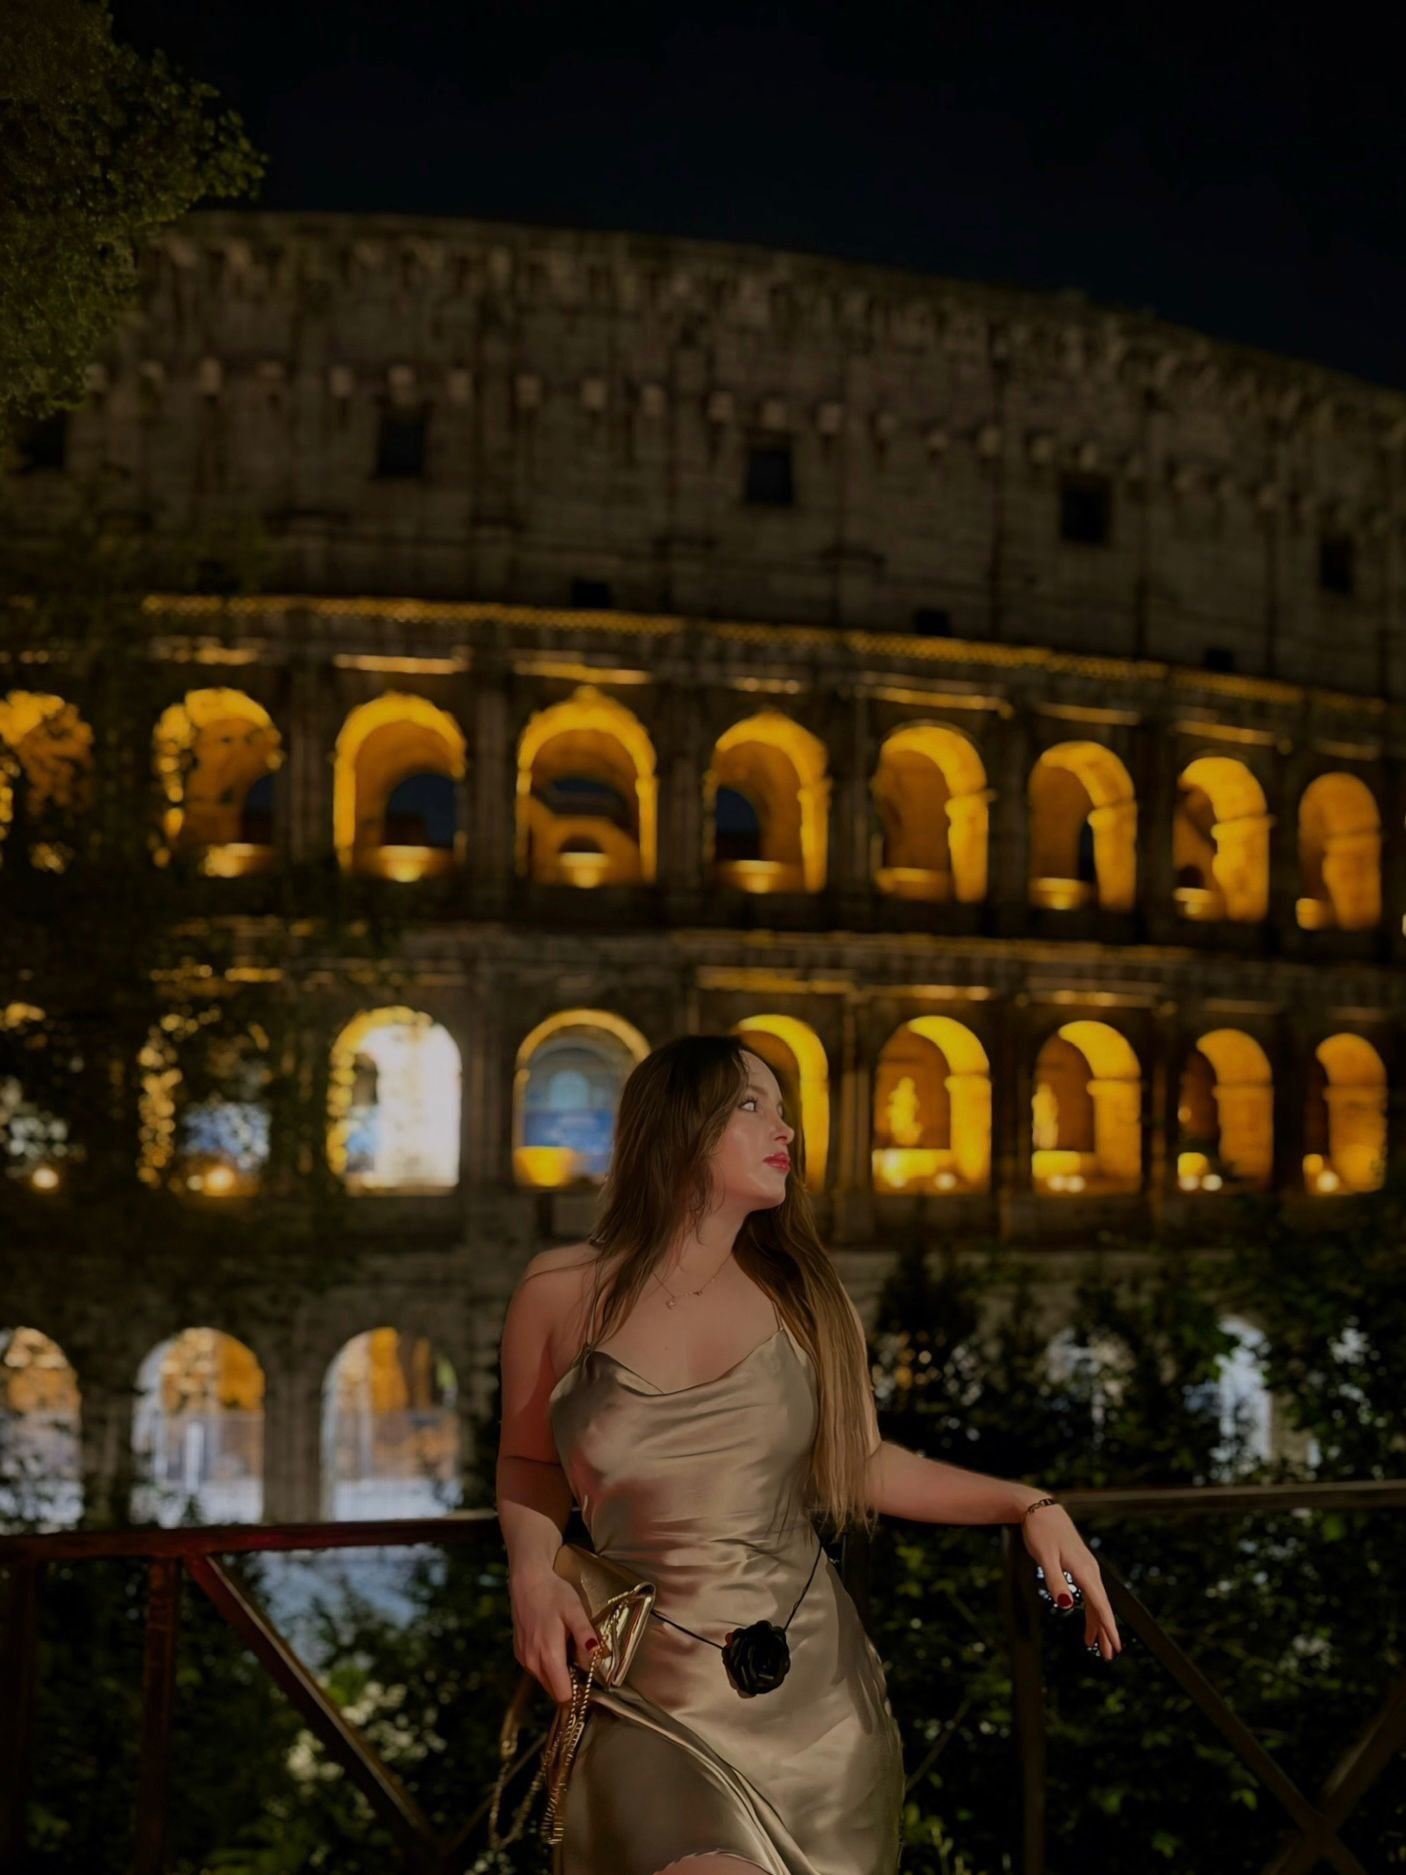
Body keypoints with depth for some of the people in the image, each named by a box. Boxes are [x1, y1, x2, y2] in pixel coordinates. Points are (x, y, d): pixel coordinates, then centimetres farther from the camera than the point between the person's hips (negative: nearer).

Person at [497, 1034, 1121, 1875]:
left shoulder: (800, 1297, -1)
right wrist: (534, 1572, -9)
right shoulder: (562, 1291, -6)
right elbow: (529, 1466, 9)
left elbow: (864, 1463, 10)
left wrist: (1029, 1502, 1)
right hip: (657, 1705, -3)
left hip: (814, 1694, 3)